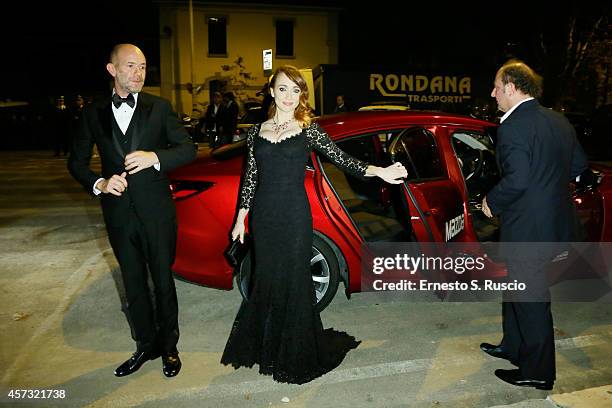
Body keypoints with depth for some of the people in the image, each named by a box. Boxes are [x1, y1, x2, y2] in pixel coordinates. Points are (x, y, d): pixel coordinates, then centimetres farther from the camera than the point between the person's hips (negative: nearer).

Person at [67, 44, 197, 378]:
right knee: (133, 286, 15)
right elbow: (76, 161, 8)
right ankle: (146, 345, 33)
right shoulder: (94, 113, 5)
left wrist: (155, 157, -21)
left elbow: (188, 149, -4)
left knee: (163, 281, 10)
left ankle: (169, 347, 29)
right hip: (118, 214, 2)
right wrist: (98, 183, -11)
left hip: (157, 212, -2)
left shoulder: (159, 108, -1)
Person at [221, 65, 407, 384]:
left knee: (294, 280, 4)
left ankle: (295, 355, 24)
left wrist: (378, 171, -20)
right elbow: (250, 178, 10)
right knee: (266, 279, 10)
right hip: (264, 215, 3)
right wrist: (240, 219, 9)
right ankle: (264, 346, 32)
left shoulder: (308, 129, 0)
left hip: (295, 215, -3)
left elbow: (342, 159, -6)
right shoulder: (257, 132, 8)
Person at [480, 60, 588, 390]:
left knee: (531, 300, 4)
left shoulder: (512, 127, -20)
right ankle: (514, 346, 39)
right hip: (555, 221, 10)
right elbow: (579, 164, 14)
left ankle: (538, 372, 20)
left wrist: (492, 201, -11)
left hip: (529, 228, -9)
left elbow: (517, 179, -27)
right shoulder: (559, 121, 9)